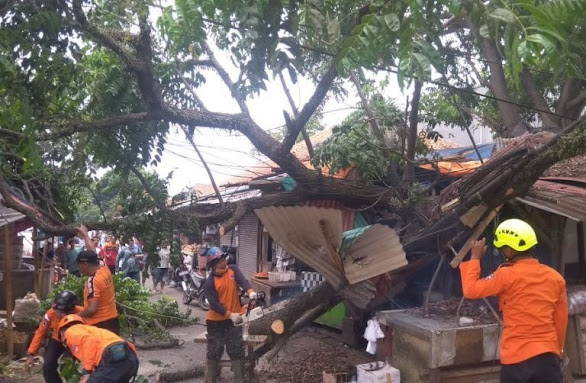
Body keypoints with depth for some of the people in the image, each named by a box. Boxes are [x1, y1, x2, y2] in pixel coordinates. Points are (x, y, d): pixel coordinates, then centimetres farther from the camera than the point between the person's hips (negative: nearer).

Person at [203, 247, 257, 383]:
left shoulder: (233, 270, -2)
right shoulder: (209, 282, -13)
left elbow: (242, 281, -19)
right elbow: (214, 304, -17)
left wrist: (250, 292, -39)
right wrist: (230, 315, -24)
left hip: (234, 318, 3)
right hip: (216, 321, -3)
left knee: (237, 351, 6)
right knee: (214, 351, 8)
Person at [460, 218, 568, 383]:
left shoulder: (508, 275, -13)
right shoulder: (555, 277, 4)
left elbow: (471, 290, -10)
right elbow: (561, 320, 10)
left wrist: (475, 258, -1)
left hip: (517, 357, -4)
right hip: (548, 355, 5)